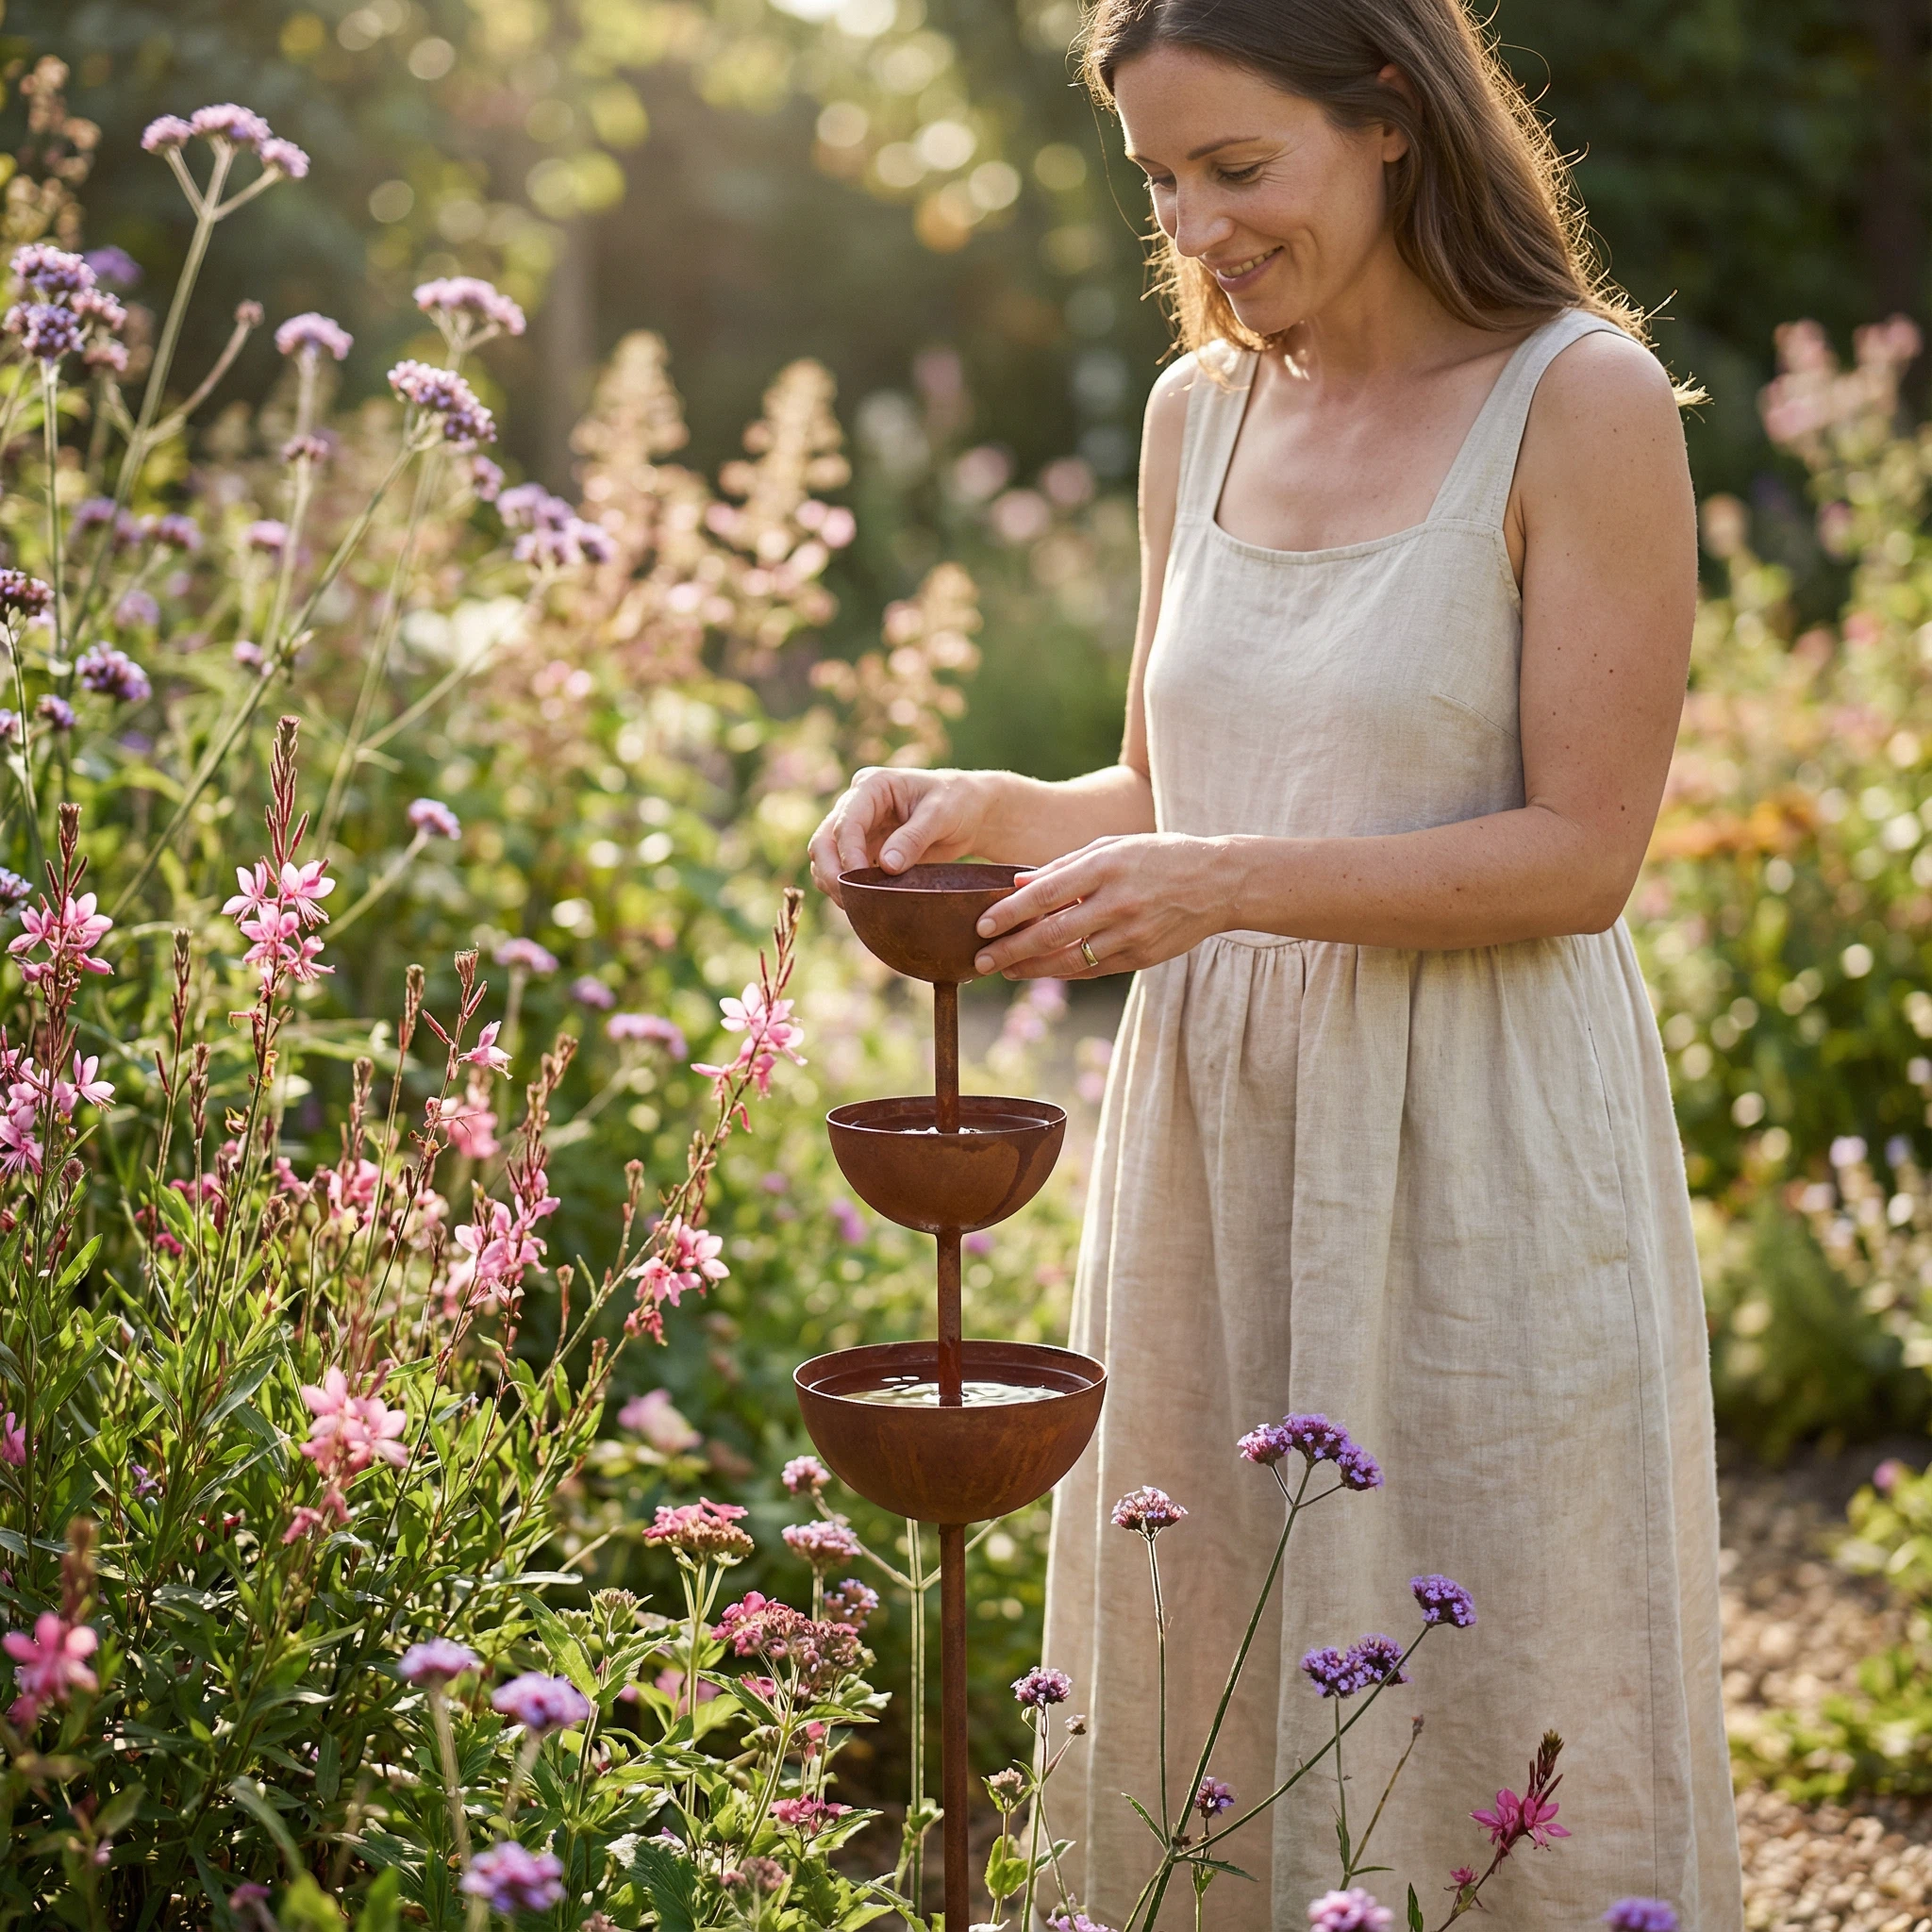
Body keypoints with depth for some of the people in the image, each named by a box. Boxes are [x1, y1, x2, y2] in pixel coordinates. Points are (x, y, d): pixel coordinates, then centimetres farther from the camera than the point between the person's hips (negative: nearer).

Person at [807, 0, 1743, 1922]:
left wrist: (1230, 883, -21)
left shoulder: (1582, 402, -9)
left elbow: (1579, 855, -12)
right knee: (1204, 1735, 13)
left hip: (1477, 1161, -5)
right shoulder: (1197, 412, 9)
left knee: (1482, 1737, 5)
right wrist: (992, 808, -1)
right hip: (1213, 1136, 6)